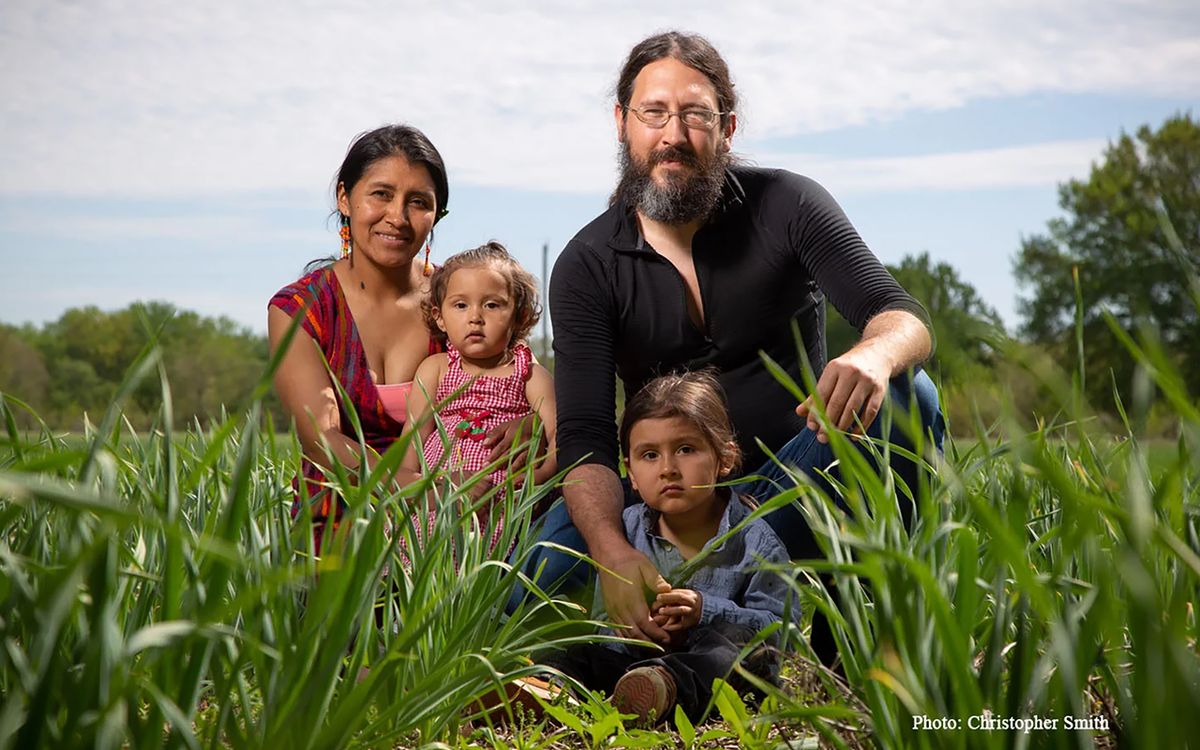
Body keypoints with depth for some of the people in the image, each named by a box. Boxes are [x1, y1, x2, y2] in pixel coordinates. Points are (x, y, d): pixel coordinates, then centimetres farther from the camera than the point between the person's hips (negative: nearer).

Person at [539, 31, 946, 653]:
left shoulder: (786, 205, -4)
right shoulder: (586, 268, -5)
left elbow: (903, 318, -14)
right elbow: (584, 437, -13)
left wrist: (873, 355, -42)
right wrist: (613, 552, -35)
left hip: (797, 481, 1)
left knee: (903, 393, -28)